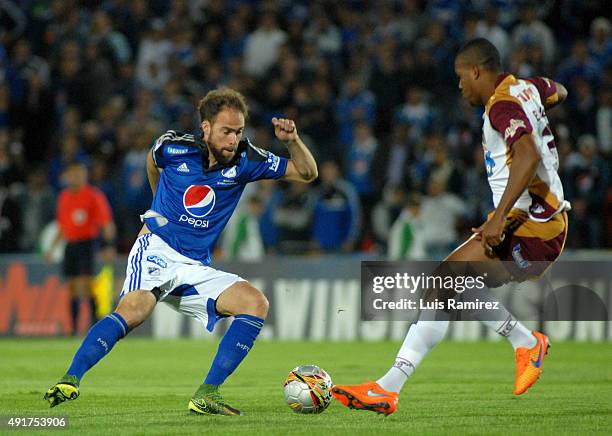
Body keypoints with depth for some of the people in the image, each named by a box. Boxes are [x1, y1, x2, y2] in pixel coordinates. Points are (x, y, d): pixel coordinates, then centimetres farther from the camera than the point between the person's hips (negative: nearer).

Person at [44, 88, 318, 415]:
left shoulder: (244, 159, 0)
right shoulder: (173, 147, -4)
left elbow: (307, 173, 5)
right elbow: (152, 161, 22)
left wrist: (292, 140, -13)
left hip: (196, 268, 4)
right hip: (157, 248, -4)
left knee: (256, 304, -17)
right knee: (135, 308, -33)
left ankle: (206, 395, -20)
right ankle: (70, 380, -34)